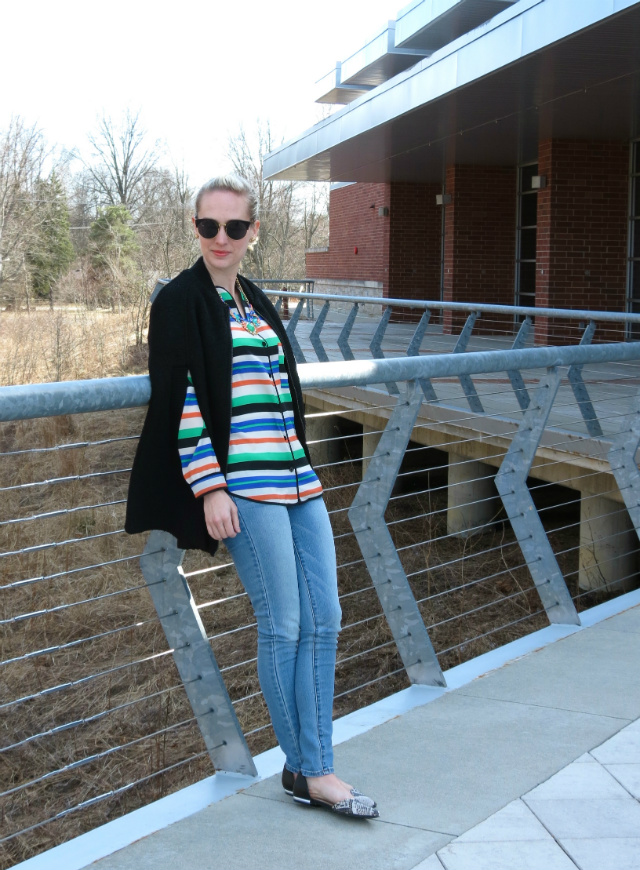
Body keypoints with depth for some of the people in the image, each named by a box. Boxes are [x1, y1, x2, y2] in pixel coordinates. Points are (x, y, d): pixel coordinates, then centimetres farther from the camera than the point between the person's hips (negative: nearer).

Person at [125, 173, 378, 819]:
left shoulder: (255, 300, 18)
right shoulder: (181, 300, -3)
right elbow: (180, 401, -9)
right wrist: (210, 488, -14)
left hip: (298, 480, 8)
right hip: (244, 488, -7)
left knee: (324, 621, 5)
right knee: (282, 627, -2)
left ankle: (316, 770, 14)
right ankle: (303, 768, 15)